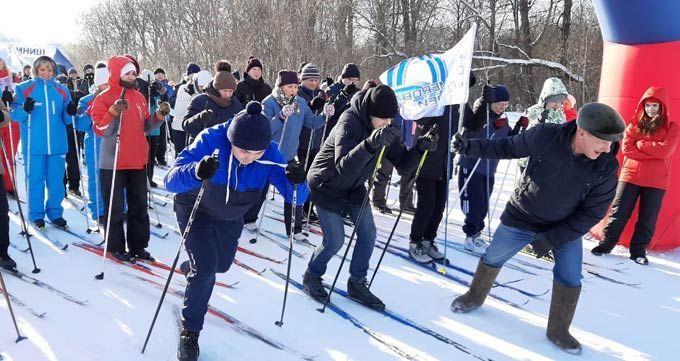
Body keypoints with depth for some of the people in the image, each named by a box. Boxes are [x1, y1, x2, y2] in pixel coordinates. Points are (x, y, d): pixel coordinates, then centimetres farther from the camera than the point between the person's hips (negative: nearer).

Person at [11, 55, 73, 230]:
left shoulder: (62, 91, 10)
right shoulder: (24, 89, 3)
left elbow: (66, 119, 13)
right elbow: (15, 115, 1)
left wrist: (70, 112, -9)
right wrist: (25, 109, -20)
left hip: (57, 144, 2)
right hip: (34, 145, -2)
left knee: (56, 180, 7)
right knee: (35, 180, 2)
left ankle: (55, 213, 19)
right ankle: (36, 215, 14)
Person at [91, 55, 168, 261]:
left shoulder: (139, 97, 9)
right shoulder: (103, 98, -7)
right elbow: (100, 130, -15)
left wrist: (159, 115, -2)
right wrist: (114, 113, -28)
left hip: (138, 161, 6)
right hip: (113, 163, -5)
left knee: (139, 206, 11)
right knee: (115, 207, 4)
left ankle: (138, 246, 22)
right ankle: (116, 247, 17)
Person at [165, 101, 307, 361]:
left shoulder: (269, 154, -26)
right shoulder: (210, 140, -35)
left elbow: (295, 197, -27)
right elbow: (171, 180, -42)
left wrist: (297, 183, -50)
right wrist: (196, 172, -64)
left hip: (230, 217, 4)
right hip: (196, 210, -4)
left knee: (221, 265, 21)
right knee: (205, 268, -18)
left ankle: (193, 268, 58)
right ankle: (190, 331, 5)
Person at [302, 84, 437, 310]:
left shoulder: (386, 131, -10)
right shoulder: (349, 123, -30)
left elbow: (403, 166, -10)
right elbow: (343, 168, -42)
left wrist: (420, 148, -29)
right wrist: (370, 144, -57)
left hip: (353, 187, 7)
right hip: (326, 186, -6)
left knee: (368, 234, 1)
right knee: (335, 240, -6)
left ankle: (357, 284, 19)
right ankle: (311, 277, 22)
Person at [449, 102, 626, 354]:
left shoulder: (606, 168, -23)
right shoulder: (544, 136, -28)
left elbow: (591, 213, -15)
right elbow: (508, 147, -9)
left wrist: (550, 239, -18)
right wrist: (469, 147, -17)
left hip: (566, 228, 1)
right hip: (521, 219, 0)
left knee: (570, 280, 0)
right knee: (492, 259, 13)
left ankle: (558, 331, 24)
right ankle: (475, 297, 41)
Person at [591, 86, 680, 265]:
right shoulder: (634, 124, 7)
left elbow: (665, 151, -14)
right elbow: (626, 148, -6)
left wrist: (640, 144, -9)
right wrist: (653, 153, -12)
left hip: (656, 181, -1)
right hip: (630, 176, 1)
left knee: (647, 218, 5)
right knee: (619, 212, 3)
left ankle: (638, 251, 16)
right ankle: (606, 244, 14)